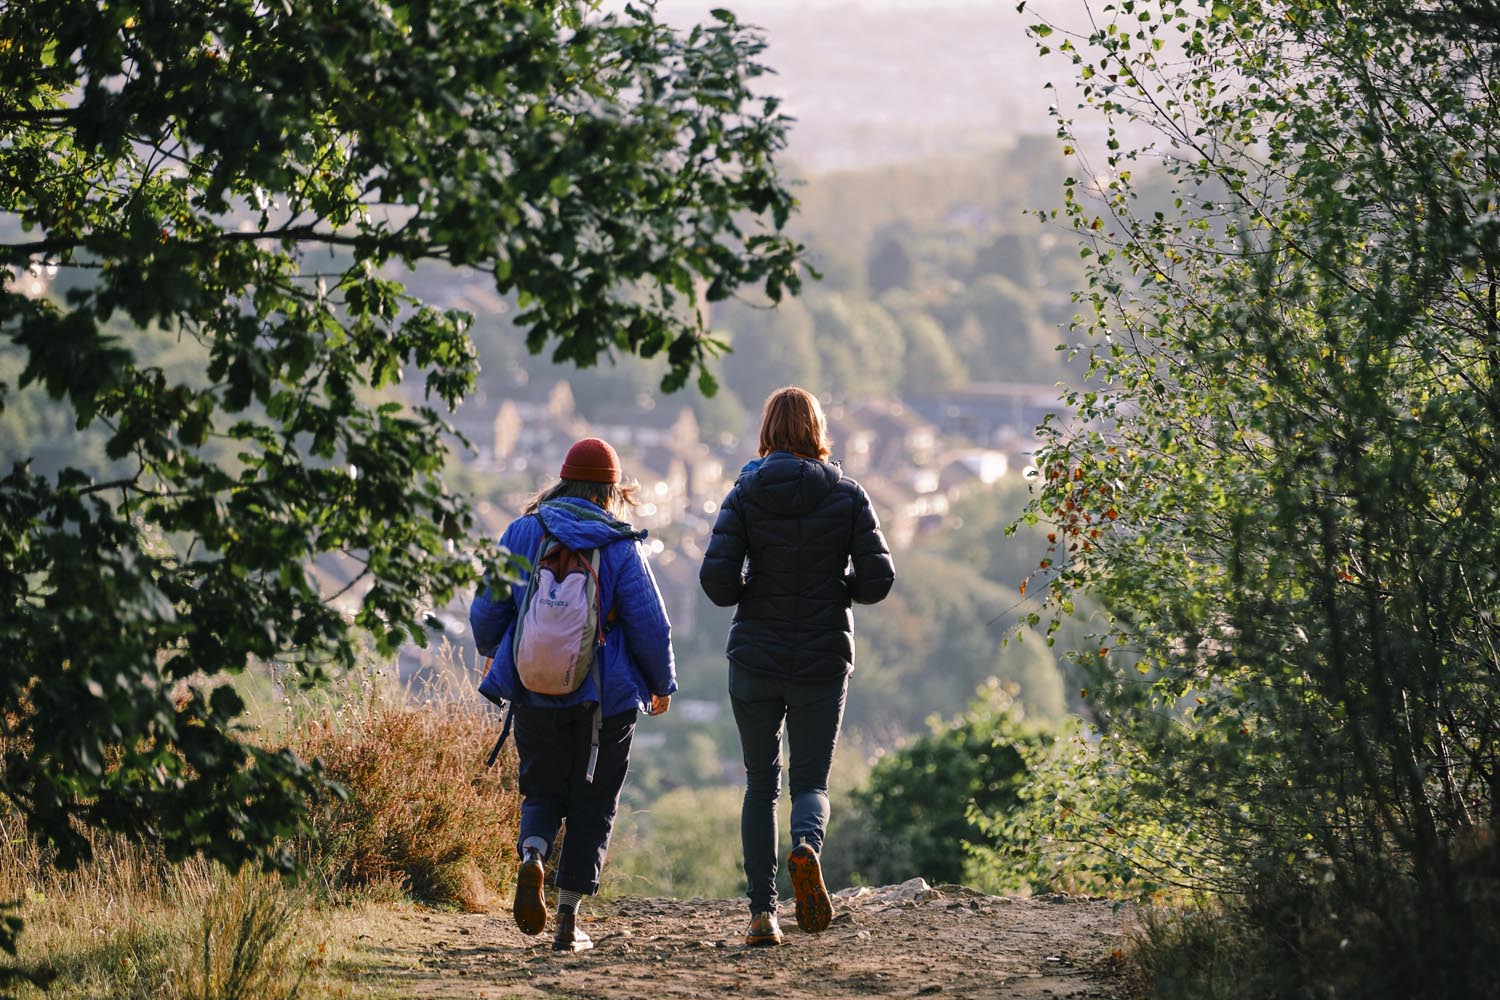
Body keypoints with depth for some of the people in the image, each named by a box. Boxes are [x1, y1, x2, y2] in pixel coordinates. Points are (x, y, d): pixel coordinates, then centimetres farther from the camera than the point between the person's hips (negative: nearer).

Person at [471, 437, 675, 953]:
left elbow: (487, 610, 5)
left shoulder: (522, 534, 0)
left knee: (543, 792, 17)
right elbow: (650, 625, -6)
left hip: (535, 693, 2)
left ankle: (532, 856, -15)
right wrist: (663, 684, 11)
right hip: (605, 697, -2)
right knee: (592, 803, 10)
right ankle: (568, 919, 6)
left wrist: (493, 654, 27)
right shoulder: (620, 547, -7)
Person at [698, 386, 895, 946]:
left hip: (756, 658, 0)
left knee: (761, 784, 12)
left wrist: (752, 591, 9)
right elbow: (877, 580, -7)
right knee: (811, 780, 10)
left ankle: (762, 911, 4)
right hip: (824, 660, 0)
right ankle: (807, 844, -25)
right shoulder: (847, 497, -3)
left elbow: (716, 581, -12)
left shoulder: (745, 495, -5)